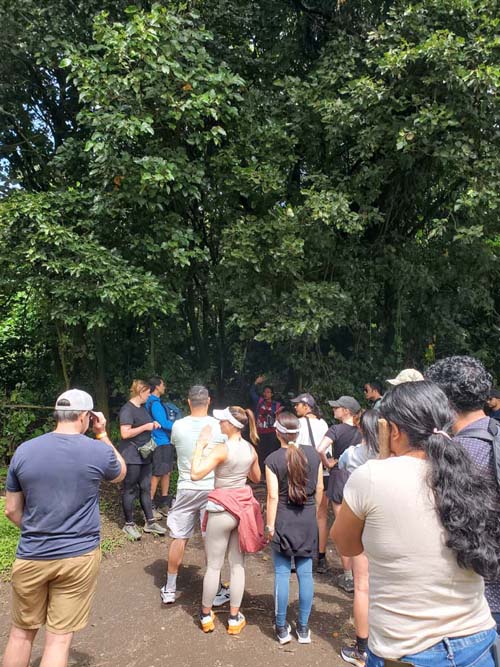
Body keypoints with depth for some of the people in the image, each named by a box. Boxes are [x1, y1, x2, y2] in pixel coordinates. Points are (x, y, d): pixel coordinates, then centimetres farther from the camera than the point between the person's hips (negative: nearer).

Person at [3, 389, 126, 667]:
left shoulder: (24, 451, -5)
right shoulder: (99, 451, -12)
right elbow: (121, 473, 12)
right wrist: (103, 434, 11)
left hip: (31, 556, 2)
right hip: (79, 556, -2)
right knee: (60, 638, 9)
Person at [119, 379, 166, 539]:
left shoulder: (142, 408, 13)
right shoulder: (127, 409, -15)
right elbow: (125, 433, -23)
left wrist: (153, 424, 9)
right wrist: (146, 427, -20)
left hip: (145, 456, 9)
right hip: (131, 457, -9)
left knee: (145, 488, 12)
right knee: (130, 490, 3)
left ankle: (150, 522, 20)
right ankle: (129, 524, 15)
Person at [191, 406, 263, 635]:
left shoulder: (222, 449, -20)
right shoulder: (251, 449, 0)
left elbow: (195, 474, -25)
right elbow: (256, 478, 15)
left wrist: (200, 445, -18)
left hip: (222, 509, -5)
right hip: (243, 506, 6)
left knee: (213, 565, 10)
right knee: (237, 564, 14)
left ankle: (206, 615, 25)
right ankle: (234, 618, 23)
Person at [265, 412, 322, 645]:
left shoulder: (273, 459, -13)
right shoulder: (313, 454, -4)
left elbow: (273, 496, -13)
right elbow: (319, 489, 4)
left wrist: (270, 526, -5)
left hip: (283, 519, -3)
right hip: (308, 520, 3)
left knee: (282, 573, 7)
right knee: (305, 573, 10)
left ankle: (282, 628, 17)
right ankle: (303, 628, 20)